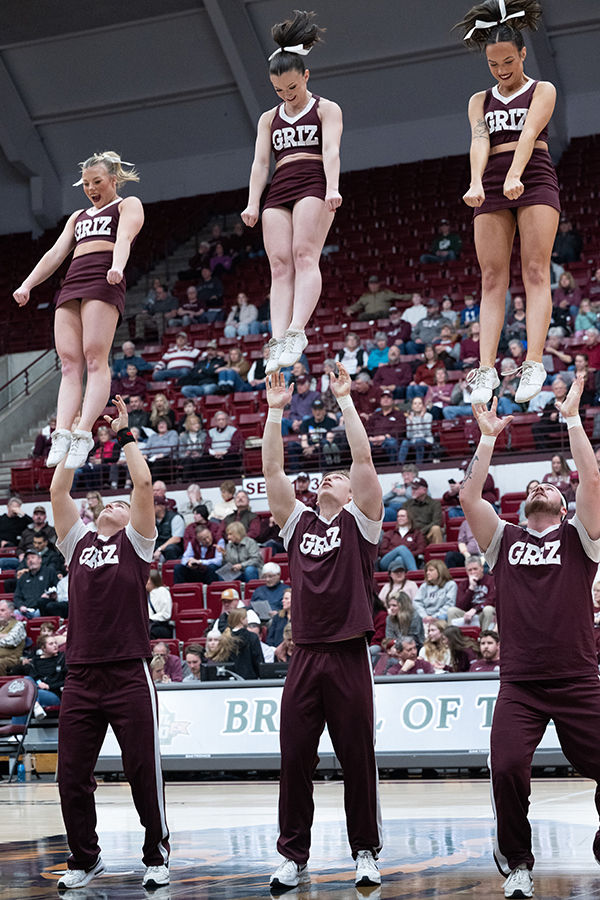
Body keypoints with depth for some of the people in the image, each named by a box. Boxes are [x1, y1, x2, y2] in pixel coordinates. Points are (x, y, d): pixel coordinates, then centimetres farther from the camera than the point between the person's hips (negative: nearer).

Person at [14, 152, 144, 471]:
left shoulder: (128, 205, 15)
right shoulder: (78, 217, 34)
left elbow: (124, 238, -6)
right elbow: (56, 252, 26)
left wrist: (117, 267, -27)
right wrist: (27, 285, 12)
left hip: (102, 279, -6)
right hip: (71, 285, 6)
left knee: (95, 358, -19)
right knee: (69, 363, -10)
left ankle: (83, 434, -30)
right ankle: (61, 434, -23)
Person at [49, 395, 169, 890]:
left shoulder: (136, 543, 6)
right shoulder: (78, 542, 15)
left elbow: (144, 483, -5)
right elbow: (58, 490, 10)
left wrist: (125, 433, 1)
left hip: (129, 676, -3)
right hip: (81, 676, 4)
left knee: (144, 774, 1)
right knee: (72, 776, 5)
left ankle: (157, 855, 15)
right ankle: (84, 858, 20)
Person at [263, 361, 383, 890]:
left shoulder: (360, 520, 6)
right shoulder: (297, 521, 14)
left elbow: (364, 457, -4)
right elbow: (272, 469, 9)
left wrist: (345, 401, -4)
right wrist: (275, 411, 5)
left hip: (348, 656, -3)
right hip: (305, 654, 3)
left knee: (358, 759, 3)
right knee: (294, 759, 3)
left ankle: (366, 853, 14)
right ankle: (294, 857, 11)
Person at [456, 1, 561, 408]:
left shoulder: (542, 90, 8)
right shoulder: (480, 101, 17)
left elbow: (529, 133, -10)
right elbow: (479, 141, -1)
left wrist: (515, 176, -27)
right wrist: (476, 184, -21)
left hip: (534, 179, -3)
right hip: (492, 185, 3)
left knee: (536, 271, -13)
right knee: (492, 279, -5)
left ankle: (534, 364, -22)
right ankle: (487, 369, -12)